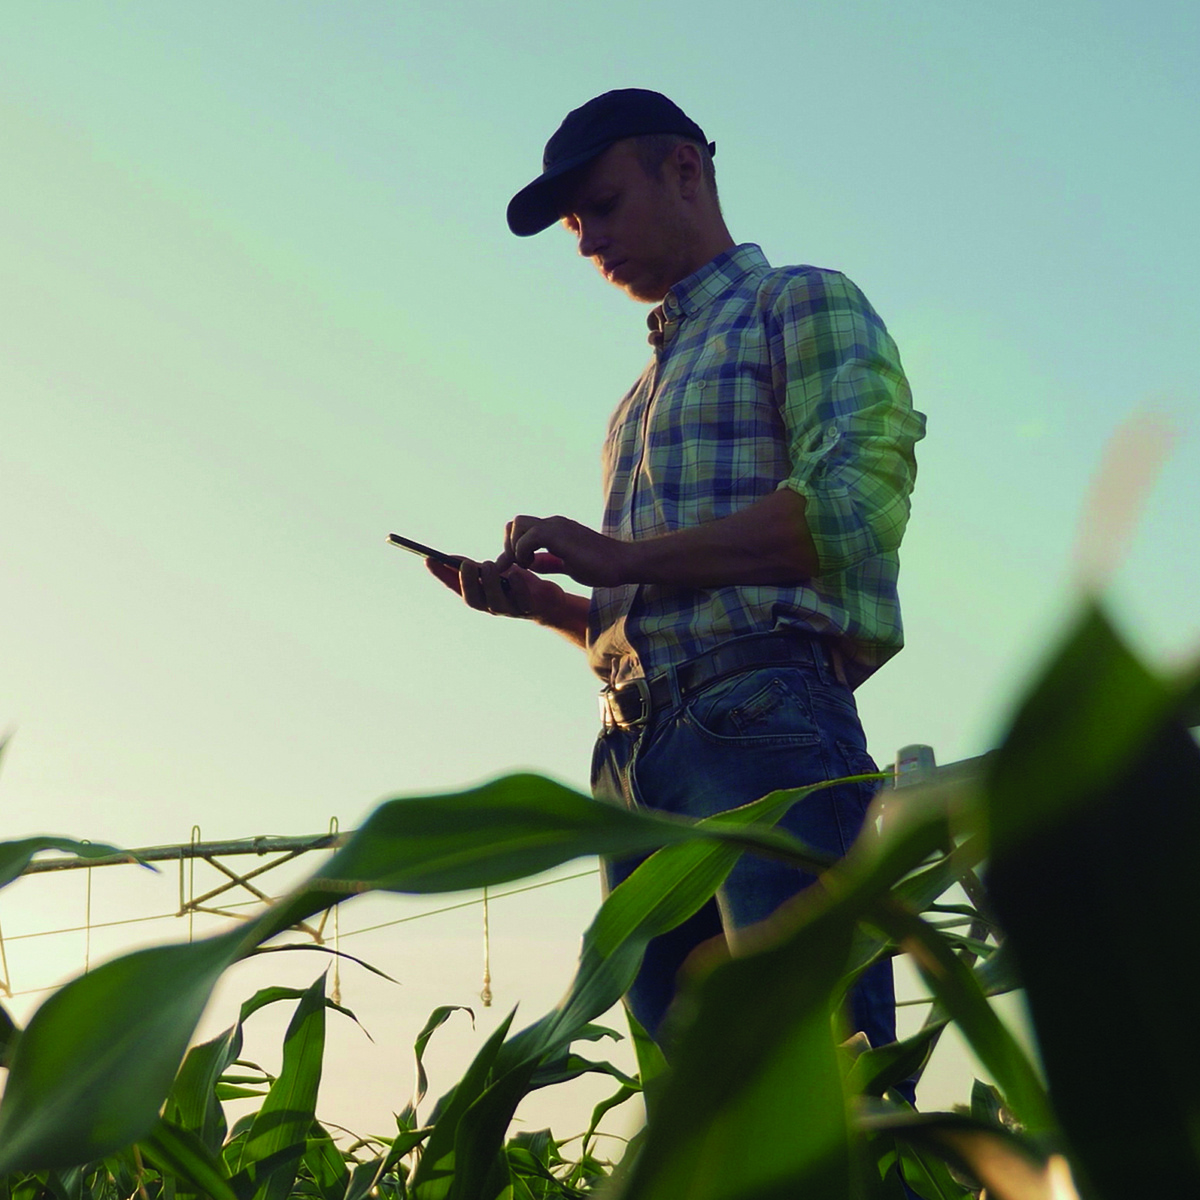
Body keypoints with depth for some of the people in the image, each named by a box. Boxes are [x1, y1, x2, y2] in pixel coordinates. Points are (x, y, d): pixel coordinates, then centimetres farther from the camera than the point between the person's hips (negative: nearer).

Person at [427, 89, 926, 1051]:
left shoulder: (803, 305, 9)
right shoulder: (646, 396, 32)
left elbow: (856, 503, -10)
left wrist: (625, 558, -8)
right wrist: (540, 602, 10)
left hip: (763, 727, -7)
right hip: (635, 759, 8)